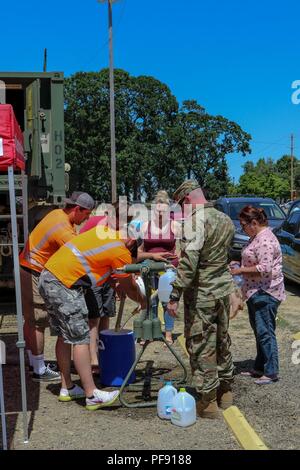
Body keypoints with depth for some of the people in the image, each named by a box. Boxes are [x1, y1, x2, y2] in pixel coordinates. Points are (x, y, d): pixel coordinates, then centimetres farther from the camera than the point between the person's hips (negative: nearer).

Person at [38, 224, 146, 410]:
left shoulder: (108, 231, 12)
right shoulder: (121, 252, -10)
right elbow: (129, 287, 6)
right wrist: (143, 301, 22)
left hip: (48, 276, 9)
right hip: (64, 285, -9)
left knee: (65, 336, 16)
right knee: (80, 339, -4)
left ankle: (67, 388, 25)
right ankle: (92, 395, -1)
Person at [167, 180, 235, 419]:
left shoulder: (196, 220, -18)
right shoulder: (226, 220, 8)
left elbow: (189, 259, -27)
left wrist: (175, 295, -25)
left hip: (201, 294, -8)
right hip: (224, 289, 8)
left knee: (201, 347, 2)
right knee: (222, 340, 20)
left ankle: (208, 403, 9)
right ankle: (225, 392, 33)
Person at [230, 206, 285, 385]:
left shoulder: (265, 240, -20)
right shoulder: (256, 237, 13)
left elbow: (265, 268, -25)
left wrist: (240, 271, -19)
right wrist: (239, 264, 9)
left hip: (265, 293, -11)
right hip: (256, 292, 11)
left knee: (265, 332, -5)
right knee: (260, 331, 16)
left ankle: (271, 372, 2)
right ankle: (260, 368, 26)